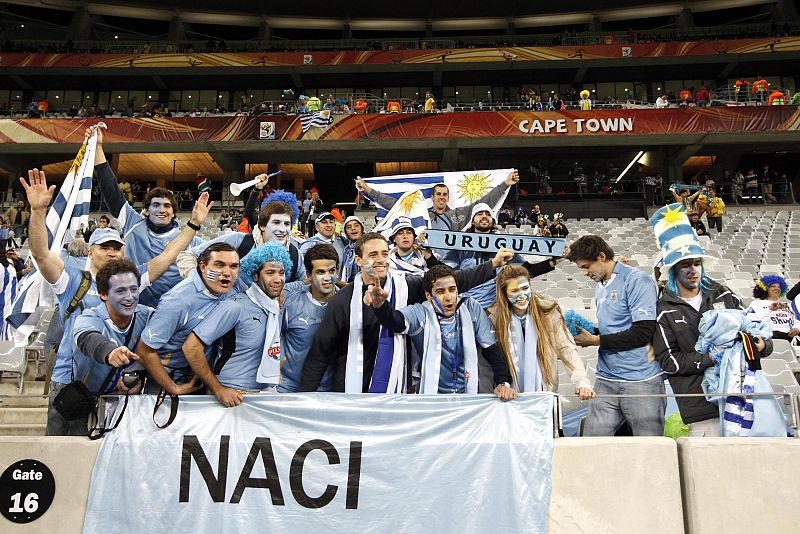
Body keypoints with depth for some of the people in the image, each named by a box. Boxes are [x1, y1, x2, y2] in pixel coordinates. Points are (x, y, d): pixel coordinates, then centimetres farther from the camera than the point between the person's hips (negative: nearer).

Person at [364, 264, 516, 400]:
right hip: (431, 395, -1)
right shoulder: (419, 313, -7)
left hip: (470, 394, 1)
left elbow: (492, 349, 3)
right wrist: (380, 304, -48)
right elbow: (395, 320, -28)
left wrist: (503, 383, -9)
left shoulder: (472, 308, 1)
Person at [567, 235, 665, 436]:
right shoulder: (600, 287, 16)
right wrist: (586, 332, 4)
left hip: (641, 381, -7)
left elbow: (643, 332, -17)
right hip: (606, 381, 7)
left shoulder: (636, 280, -9)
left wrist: (595, 340, -11)